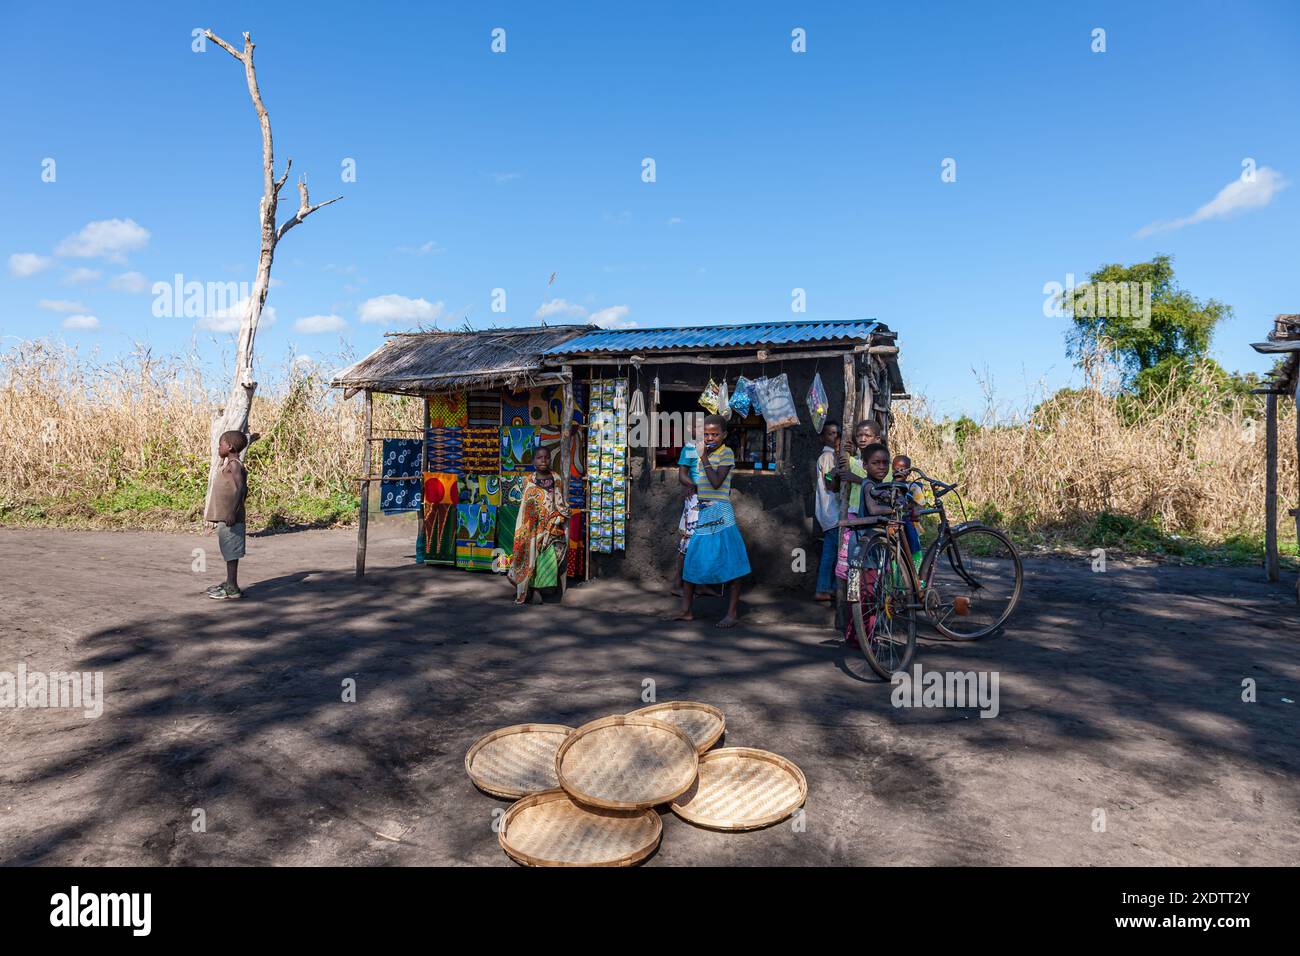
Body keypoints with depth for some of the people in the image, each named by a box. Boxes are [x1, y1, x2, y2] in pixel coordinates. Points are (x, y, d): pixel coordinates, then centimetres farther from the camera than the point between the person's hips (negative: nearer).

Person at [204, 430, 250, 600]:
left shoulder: (235, 465, -14)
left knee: (231, 550, -6)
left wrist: (233, 511, -30)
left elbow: (241, 488, -25)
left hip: (230, 517, -10)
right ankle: (229, 583, 26)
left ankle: (233, 589, -3)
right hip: (224, 516, 10)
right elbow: (244, 490, 21)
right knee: (228, 551, 16)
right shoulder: (229, 464, 16)